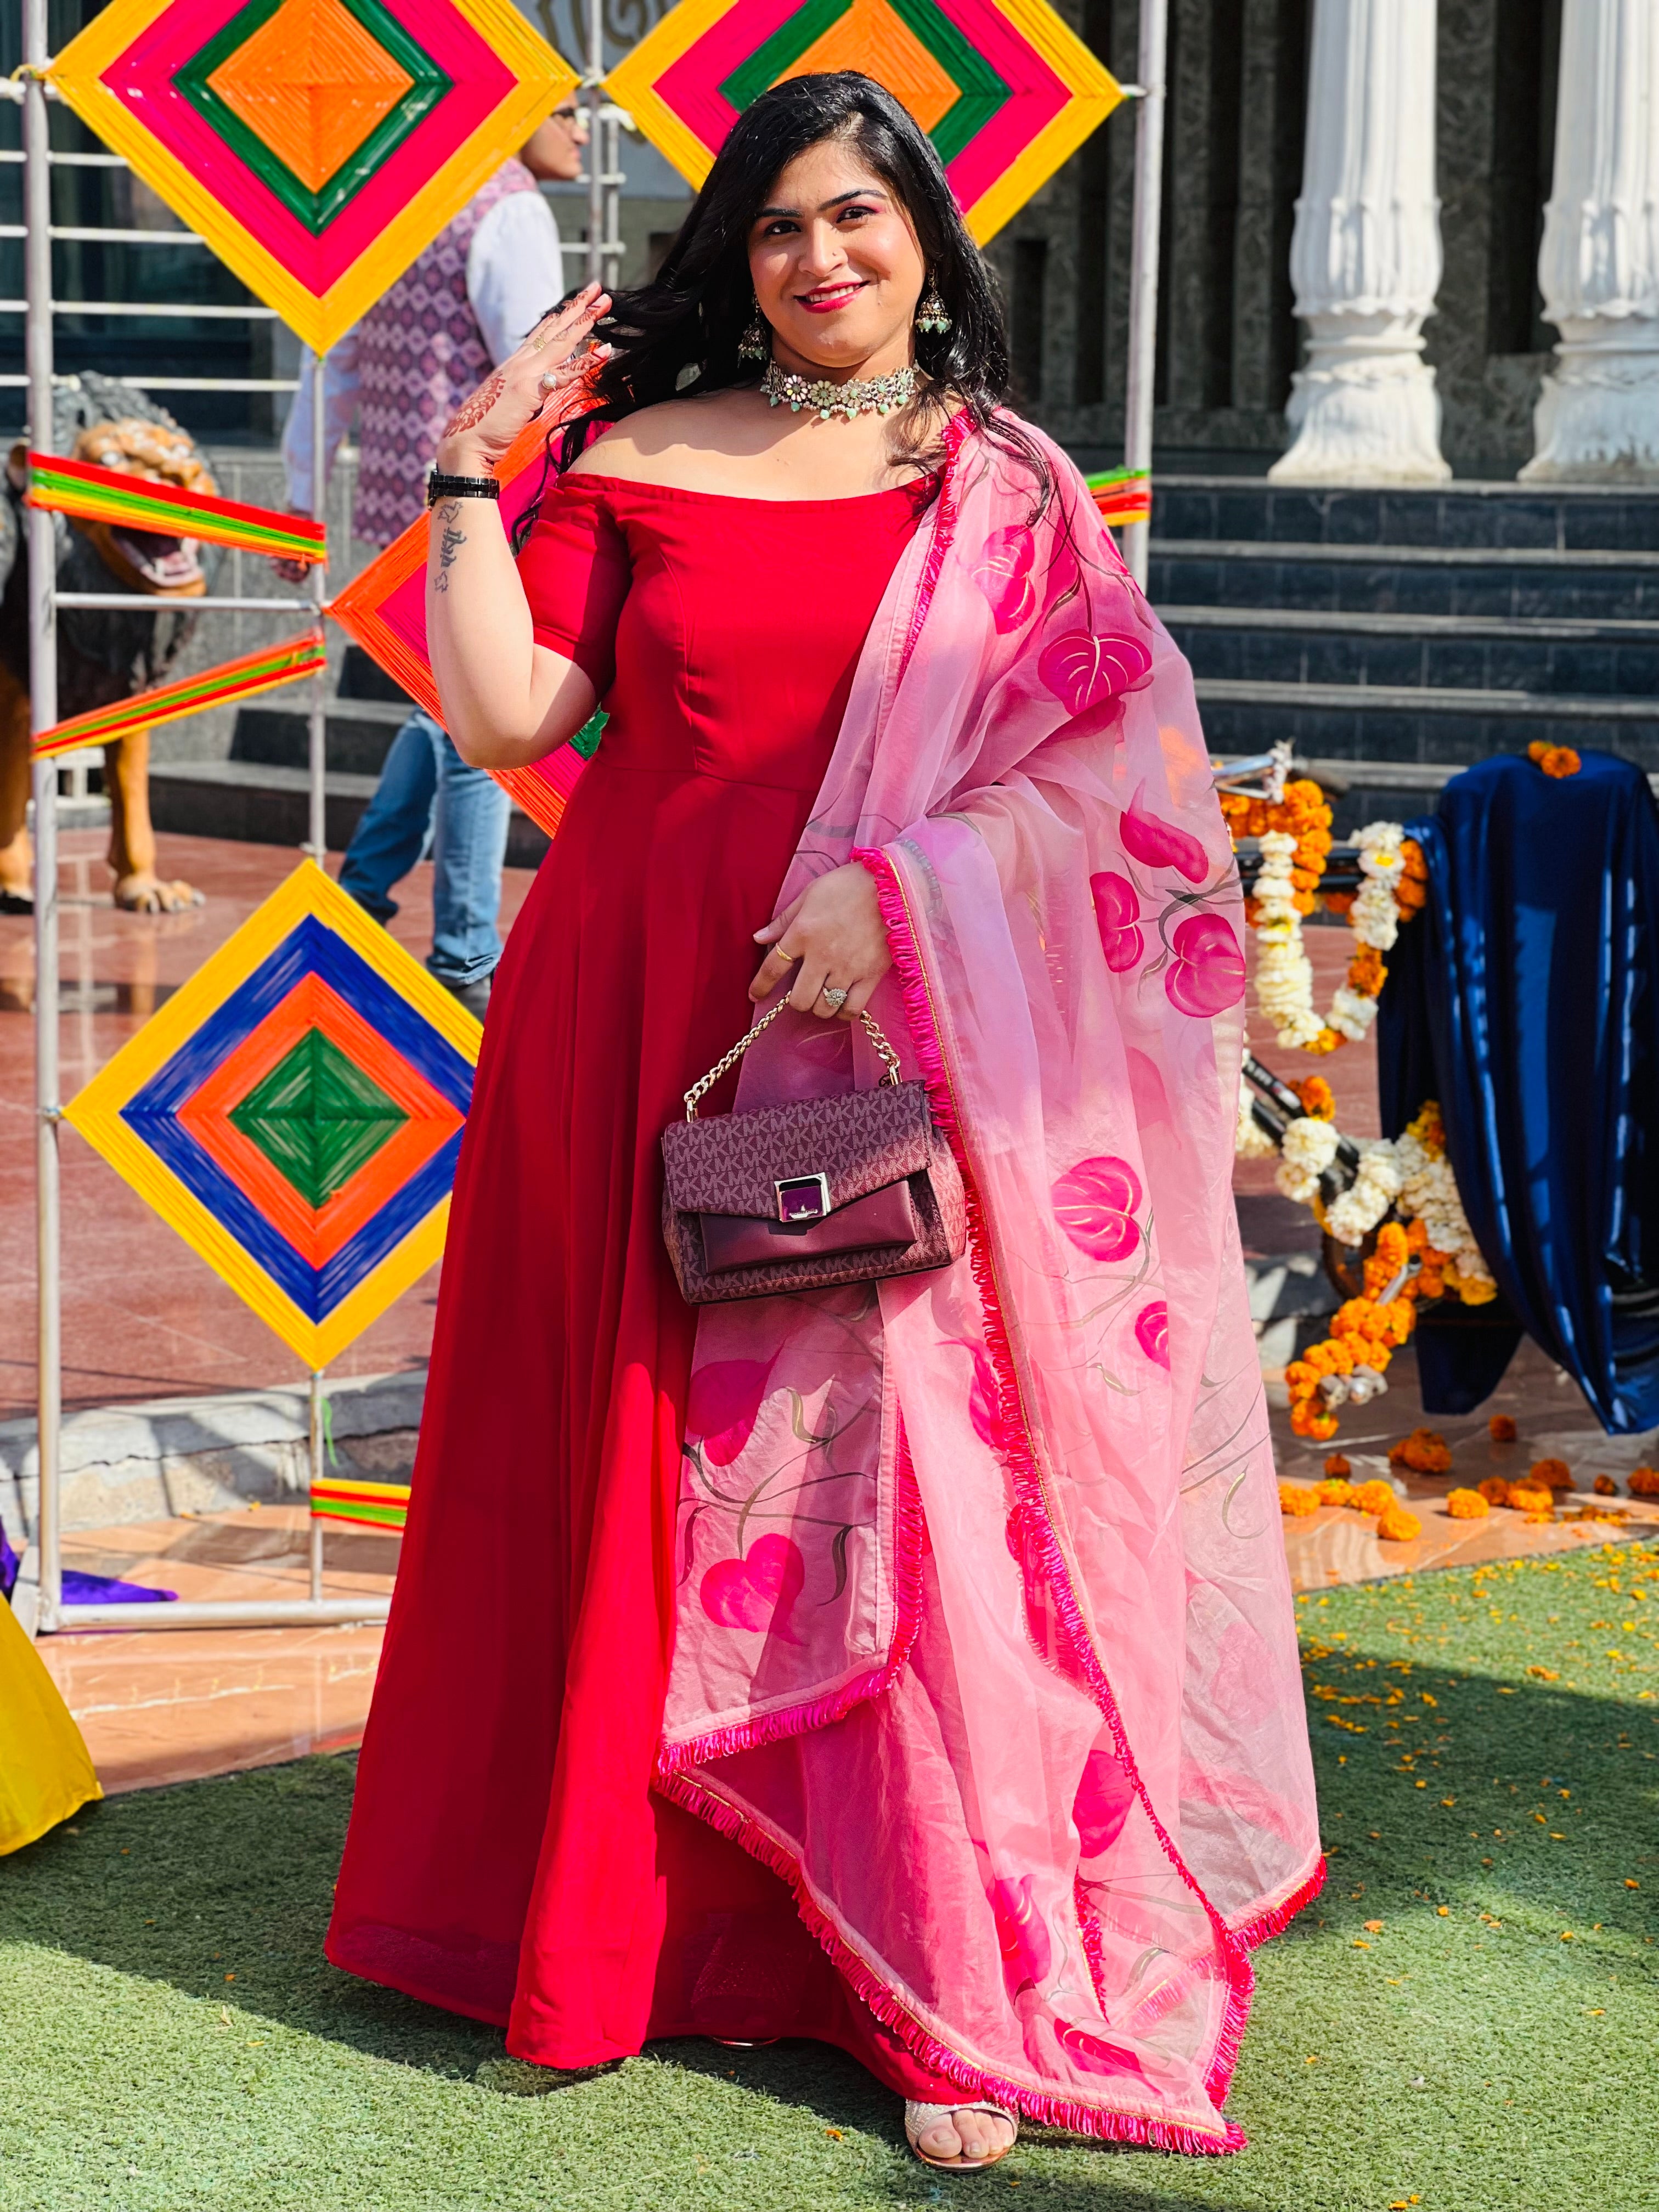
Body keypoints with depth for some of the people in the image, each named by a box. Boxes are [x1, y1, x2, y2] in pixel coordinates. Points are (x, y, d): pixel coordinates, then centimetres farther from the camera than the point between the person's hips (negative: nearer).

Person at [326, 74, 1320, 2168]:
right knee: (645, 1467, 6)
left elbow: (1124, 758, -2)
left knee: (910, 1467, -4)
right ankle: (619, 1906, 23)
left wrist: (902, 885, -15)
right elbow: (507, 711, 2)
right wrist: (472, 469, 0)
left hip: (897, 1050, -1)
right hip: (645, 1028, 1)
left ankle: (954, 1988, 3)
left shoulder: (1006, 485, 6)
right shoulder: (639, 457, 8)